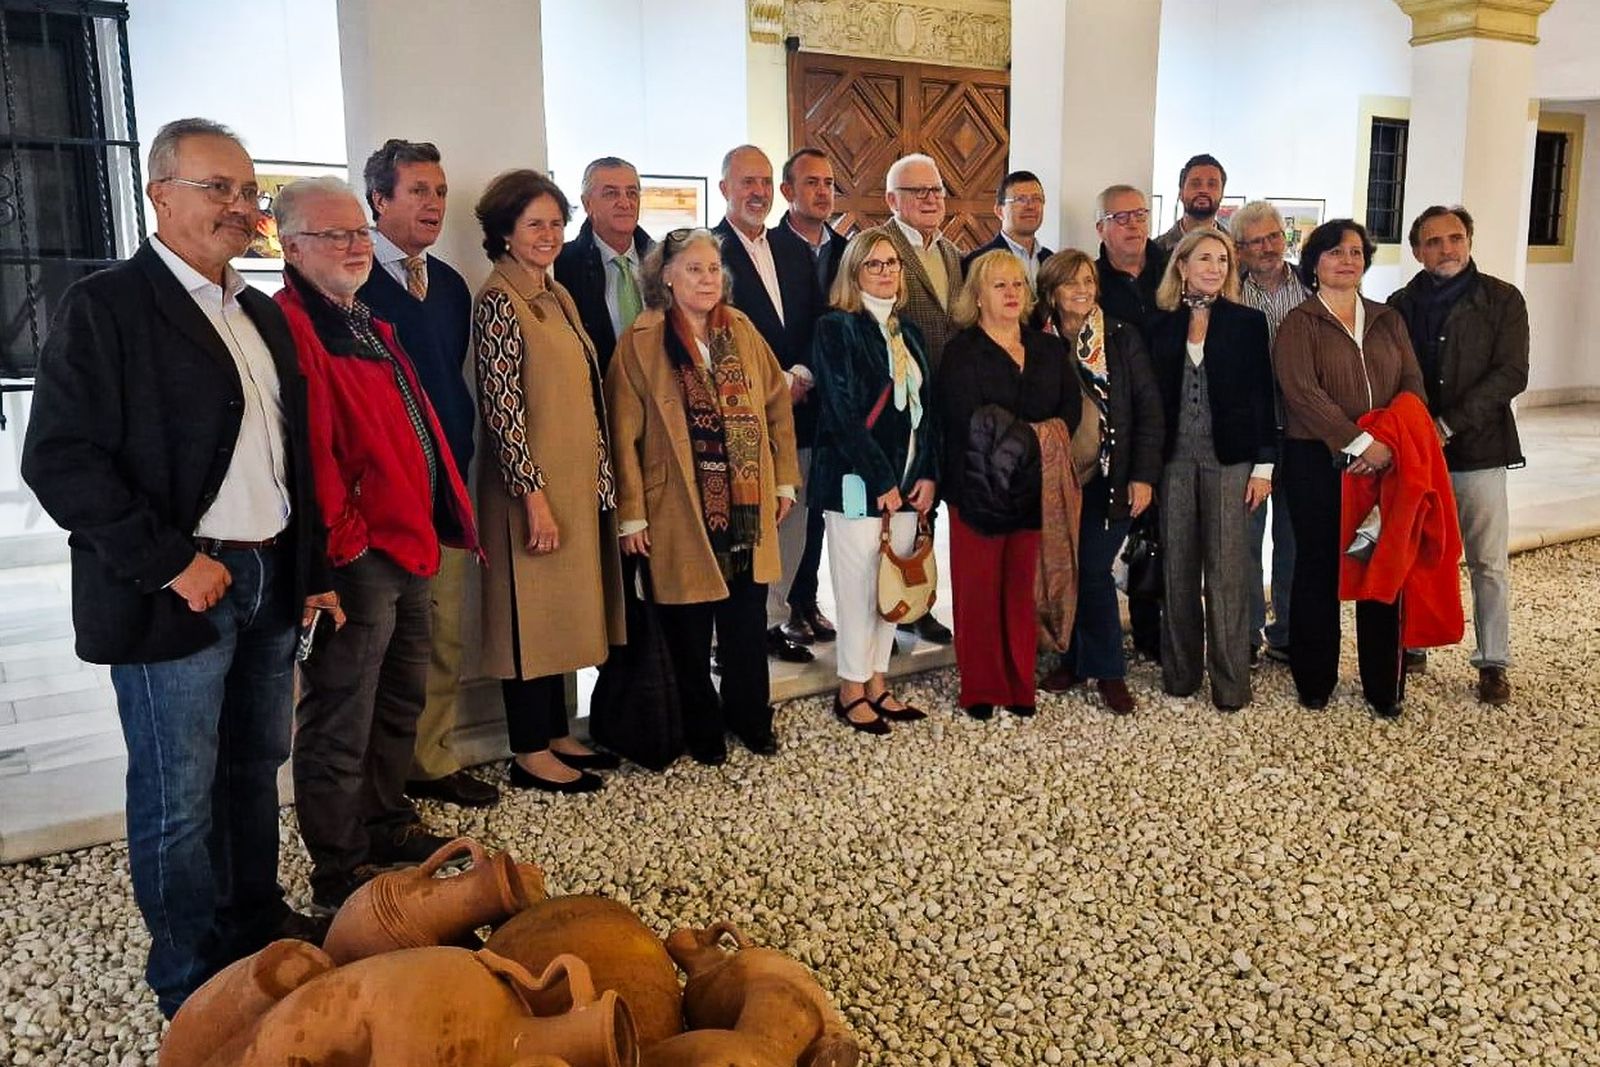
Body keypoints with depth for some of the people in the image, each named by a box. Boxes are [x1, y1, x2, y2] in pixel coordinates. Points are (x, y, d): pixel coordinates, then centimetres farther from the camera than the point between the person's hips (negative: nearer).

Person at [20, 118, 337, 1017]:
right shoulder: (106, 305, -8)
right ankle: (193, 980, 22)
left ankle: (258, 923, 35)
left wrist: (314, 569, 14)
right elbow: (60, 459, -14)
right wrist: (168, 561, -16)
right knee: (179, 797, 5)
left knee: (256, 767, 17)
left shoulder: (262, 314, 14)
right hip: (178, 591, -6)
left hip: (271, 581, 7)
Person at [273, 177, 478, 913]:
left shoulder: (371, 328, 18)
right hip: (353, 556, -10)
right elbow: (308, 450, -21)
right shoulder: (290, 327, -14)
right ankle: (339, 873, 15)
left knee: (401, 700, 22)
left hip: (409, 543, 10)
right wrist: (342, 543, -20)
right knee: (339, 721, 2)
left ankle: (387, 823, 39)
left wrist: (448, 519, 16)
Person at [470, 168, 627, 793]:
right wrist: (534, 493, -21)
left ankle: (556, 734, 26)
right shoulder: (498, 301, -12)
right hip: (532, 485, -9)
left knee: (563, 607, 14)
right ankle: (530, 753, 11)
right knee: (530, 609, 0)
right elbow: (502, 410, -18)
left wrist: (599, 478, 14)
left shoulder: (558, 297, 13)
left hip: (577, 481, 9)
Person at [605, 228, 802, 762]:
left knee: (747, 618, 11)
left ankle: (750, 716, 30)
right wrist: (631, 514, -9)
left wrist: (785, 481, 10)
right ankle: (701, 727, 25)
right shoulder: (642, 341, -6)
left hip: (747, 504, 4)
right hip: (681, 510, -4)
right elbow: (623, 433, -7)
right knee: (690, 627, 7)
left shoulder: (742, 330, 7)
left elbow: (777, 407, 13)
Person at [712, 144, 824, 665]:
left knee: (792, 519, 8)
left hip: (796, 411, 6)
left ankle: (777, 616, 21)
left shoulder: (795, 253, 17)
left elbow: (818, 327, 14)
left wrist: (800, 377, -3)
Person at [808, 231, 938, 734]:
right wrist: (881, 480, -14)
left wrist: (927, 475, 3)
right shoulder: (837, 328, -5)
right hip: (856, 480, -6)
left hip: (906, 482, 7)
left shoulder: (908, 333, 16)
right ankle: (851, 691, 12)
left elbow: (924, 409, 15)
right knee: (859, 585, -1)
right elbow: (842, 413, -13)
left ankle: (877, 683, 21)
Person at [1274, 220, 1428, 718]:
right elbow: (1302, 392, -12)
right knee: (1318, 567, 4)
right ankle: (1314, 681, 17)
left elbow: (1413, 385, 7)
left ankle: (1385, 686, 15)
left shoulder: (1388, 320, 15)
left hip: (1386, 462, 4)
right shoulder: (1300, 323, 1)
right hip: (1318, 462, -3)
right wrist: (1361, 442, -17)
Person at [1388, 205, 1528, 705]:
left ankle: (1493, 663, 13)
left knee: (1489, 563, 2)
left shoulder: (1502, 300, 0)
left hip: (1477, 451, -2)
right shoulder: (1401, 305, 8)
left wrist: (1448, 424, -16)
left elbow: (1511, 374, -8)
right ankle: (1411, 647, 22)